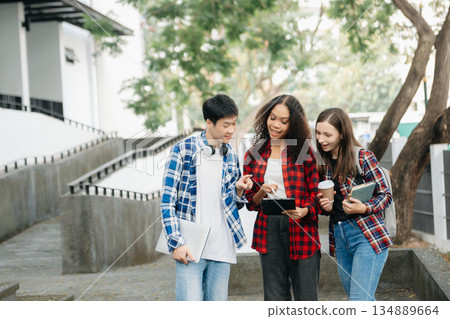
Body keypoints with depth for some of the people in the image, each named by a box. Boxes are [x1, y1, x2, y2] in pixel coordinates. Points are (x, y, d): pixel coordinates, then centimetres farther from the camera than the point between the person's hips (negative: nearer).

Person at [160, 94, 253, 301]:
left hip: (222, 250, 5)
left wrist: (239, 189, -2)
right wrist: (176, 243, -12)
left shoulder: (230, 156, 13)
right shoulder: (183, 150, -3)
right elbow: (167, 201, -4)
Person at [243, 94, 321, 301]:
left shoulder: (304, 153, 1)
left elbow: (316, 194, 2)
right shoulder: (254, 155, 9)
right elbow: (250, 202, 12)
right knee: (275, 299, 7)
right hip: (268, 229, 3)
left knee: (306, 298, 0)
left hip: (301, 230, -2)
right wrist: (262, 193, -9)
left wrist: (304, 210, -19)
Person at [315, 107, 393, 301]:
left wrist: (364, 208, -21)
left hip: (368, 236, -7)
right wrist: (325, 207, -1)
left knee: (359, 300, -14)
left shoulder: (363, 157, -8)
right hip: (339, 237, 7)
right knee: (365, 302, 15)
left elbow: (385, 195, -3)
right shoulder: (323, 163, 9)